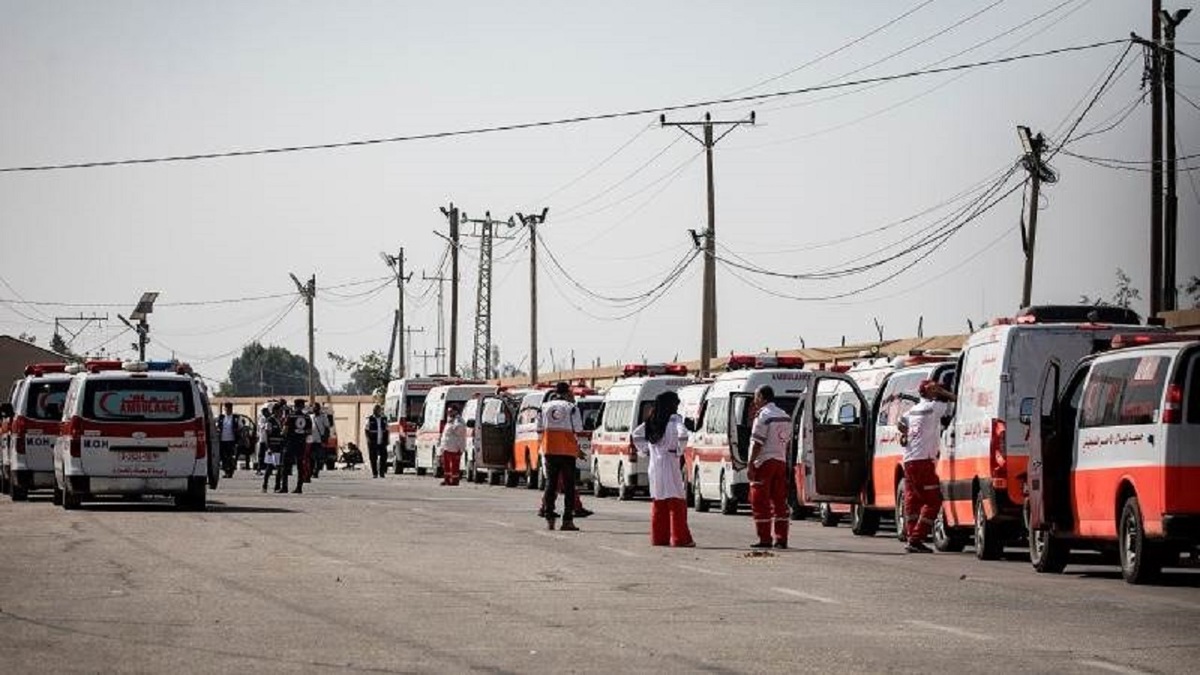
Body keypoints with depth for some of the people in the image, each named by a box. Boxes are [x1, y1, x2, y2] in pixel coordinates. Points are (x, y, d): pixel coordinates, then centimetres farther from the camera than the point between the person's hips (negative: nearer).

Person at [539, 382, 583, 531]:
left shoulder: (544, 407, 7)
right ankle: (567, 520, -4)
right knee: (568, 486, 1)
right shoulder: (571, 408, -6)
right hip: (567, 450, -4)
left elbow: (539, 429, 8)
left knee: (551, 484, 9)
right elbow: (578, 431, -8)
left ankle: (549, 519, 6)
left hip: (549, 450, 4)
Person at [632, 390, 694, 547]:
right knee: (676, 501, -3)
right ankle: (680, 538, -5)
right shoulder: (674, 419, -10)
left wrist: (645, 451, 14)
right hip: (670, 463, -7)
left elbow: (636, 434, 15)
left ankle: (658, 537, 13)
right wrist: (680, 451, -13)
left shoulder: (652, 421, 10)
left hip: (654, 464, 7)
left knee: (658, 502, 12)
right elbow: (682, 434, -27)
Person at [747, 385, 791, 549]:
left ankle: (764, 539, -4)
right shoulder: (785, 417, 14)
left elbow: (757, 443, -16)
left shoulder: (763, 416, -12)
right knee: (779, 501, 9)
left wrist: (750, 464, -16)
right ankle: (781, 539, 7)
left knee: (760, 502, -2)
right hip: (780, 461, 8)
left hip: (764, 462, -8)